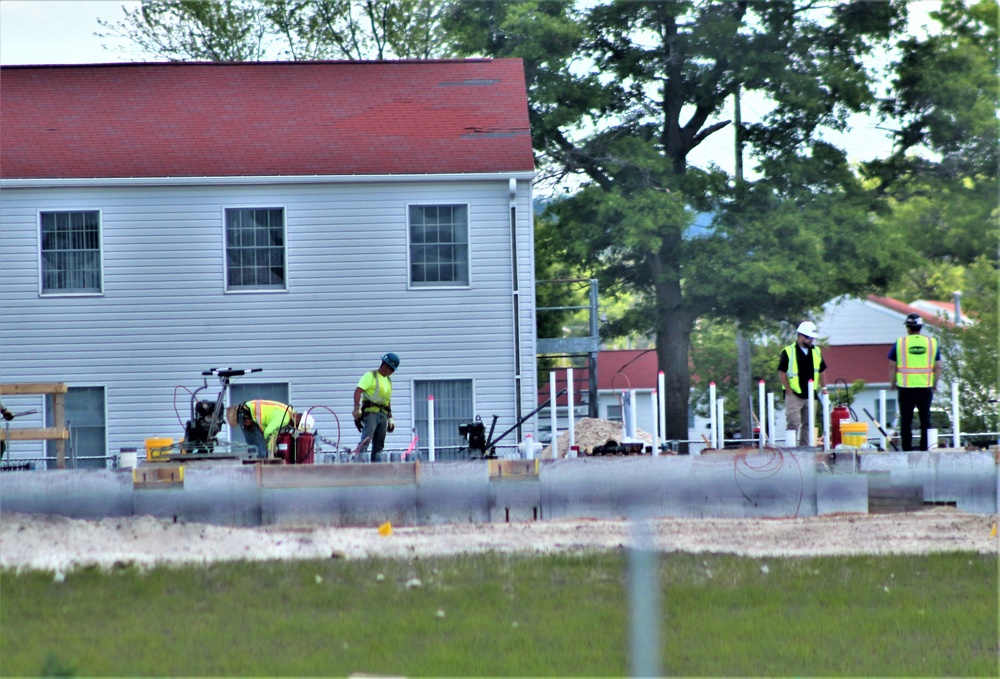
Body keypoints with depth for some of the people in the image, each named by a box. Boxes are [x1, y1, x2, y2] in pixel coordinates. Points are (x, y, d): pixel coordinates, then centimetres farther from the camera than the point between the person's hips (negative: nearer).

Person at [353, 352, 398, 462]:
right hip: (371, 412, -8)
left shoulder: (388, 380, 22)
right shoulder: (370, 376, -3)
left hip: (383, 415, 8)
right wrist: (357, 409, -23)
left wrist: (390, 418, 23)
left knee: (379, 445, 6)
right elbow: (358, 391, -13)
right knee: (366, 440, -20)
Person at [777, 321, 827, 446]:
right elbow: (781, 372, -7)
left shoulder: (816, 352, 11)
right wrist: (788, 390, -12)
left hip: (810, 395, 6)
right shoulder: (788, 352, -6)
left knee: (808, 424, 9)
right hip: (794, 395, -6)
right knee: (793, 423, -11)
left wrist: (821, 387, 12)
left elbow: (821, 371, 21)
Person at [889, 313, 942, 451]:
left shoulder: (900, 343, -2)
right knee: (925, 419, 9)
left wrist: (892, 383, 13)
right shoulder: (932, 343, 4)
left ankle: (907, 449, 4)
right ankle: (925, 448, 8)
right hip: (926, 387, 2)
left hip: (906, 388, -2)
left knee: (906, 420, 4)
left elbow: (892, 366, 1)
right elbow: (938, 367, 6)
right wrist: (935, 384, 17)